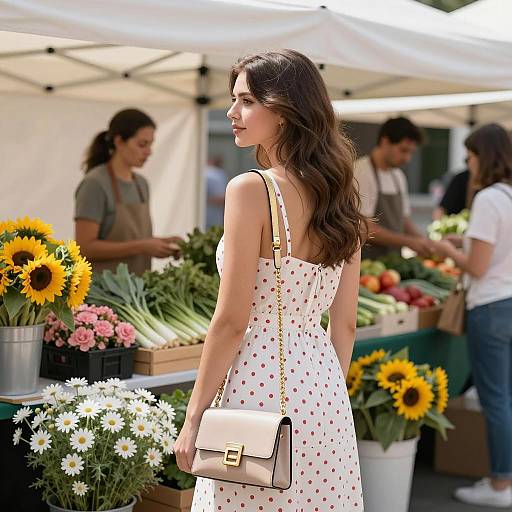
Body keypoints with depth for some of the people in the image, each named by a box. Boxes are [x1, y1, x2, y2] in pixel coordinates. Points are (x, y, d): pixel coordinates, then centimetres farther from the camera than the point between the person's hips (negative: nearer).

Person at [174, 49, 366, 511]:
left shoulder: (250, 190, -14)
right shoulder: (340, 198, 7)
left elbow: (231, 321, -15)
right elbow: (345, 325, 10)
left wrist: (194, 416, -8)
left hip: (261, 383, -7)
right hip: (323, 387, 7)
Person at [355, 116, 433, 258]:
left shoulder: (398, 176, 15)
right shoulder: (361, 172, -11)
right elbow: (364, 228, -17)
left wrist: (422, 240, 3)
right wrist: (409, 242, -16)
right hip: (367, 262, -7)